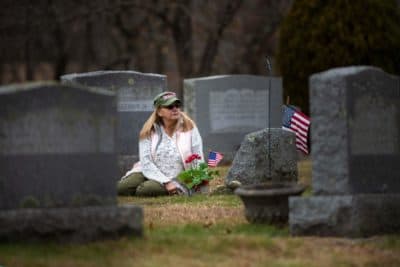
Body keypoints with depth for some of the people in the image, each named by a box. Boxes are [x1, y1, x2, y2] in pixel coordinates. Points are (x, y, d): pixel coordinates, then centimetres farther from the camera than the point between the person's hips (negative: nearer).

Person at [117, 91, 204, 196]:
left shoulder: (189, 128, -3)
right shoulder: (149, 131, -1)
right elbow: (146, 162, -9)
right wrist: (166, 182, -20)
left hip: (174, 178, -3)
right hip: (150, 173, 3)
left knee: (144, 190, -30)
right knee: (122, 187, -22)